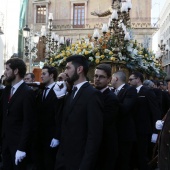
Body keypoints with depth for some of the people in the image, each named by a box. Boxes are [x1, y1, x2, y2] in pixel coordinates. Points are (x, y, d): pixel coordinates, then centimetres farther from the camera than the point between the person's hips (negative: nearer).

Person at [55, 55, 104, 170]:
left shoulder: (93, 94, -15)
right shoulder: (70, 94, 11)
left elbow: (95, 135, -20)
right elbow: (66, 128, 11)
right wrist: (60, 155, 5)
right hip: (63, 159, 7)